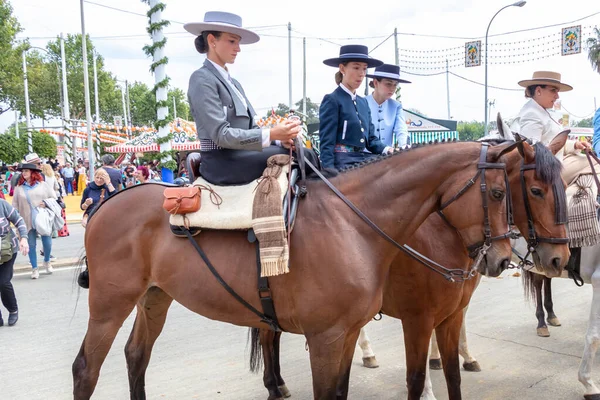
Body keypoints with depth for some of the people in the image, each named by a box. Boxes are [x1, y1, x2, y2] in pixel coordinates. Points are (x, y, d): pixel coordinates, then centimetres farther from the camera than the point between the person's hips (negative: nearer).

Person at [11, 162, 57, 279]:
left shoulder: (43, 184, 3)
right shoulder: (19, 187, 4)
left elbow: (54, 198, 7)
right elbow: (15, 205, 6)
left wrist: (47, 203, -11)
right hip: (28, 221, 1)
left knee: (47, 243, 1)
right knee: (31, 245, 5)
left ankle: (47, 262, 28)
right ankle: (34, 268, 16)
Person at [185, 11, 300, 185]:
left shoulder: (233, 83, 19)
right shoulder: (202, 80, -9)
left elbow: (249, 127, 14)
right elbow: (221, 135, -19)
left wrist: (280, 138, -6)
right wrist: (271, 134, -27)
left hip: (241, 156, 8)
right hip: (222, 163, -8)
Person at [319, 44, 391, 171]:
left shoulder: (363, 102, 17)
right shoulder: (332, 100, -6)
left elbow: (371, 139, 16)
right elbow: (327, 142, -12)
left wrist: (386, 150, -4)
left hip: (363, 159, 8)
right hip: (342, 162, -7)